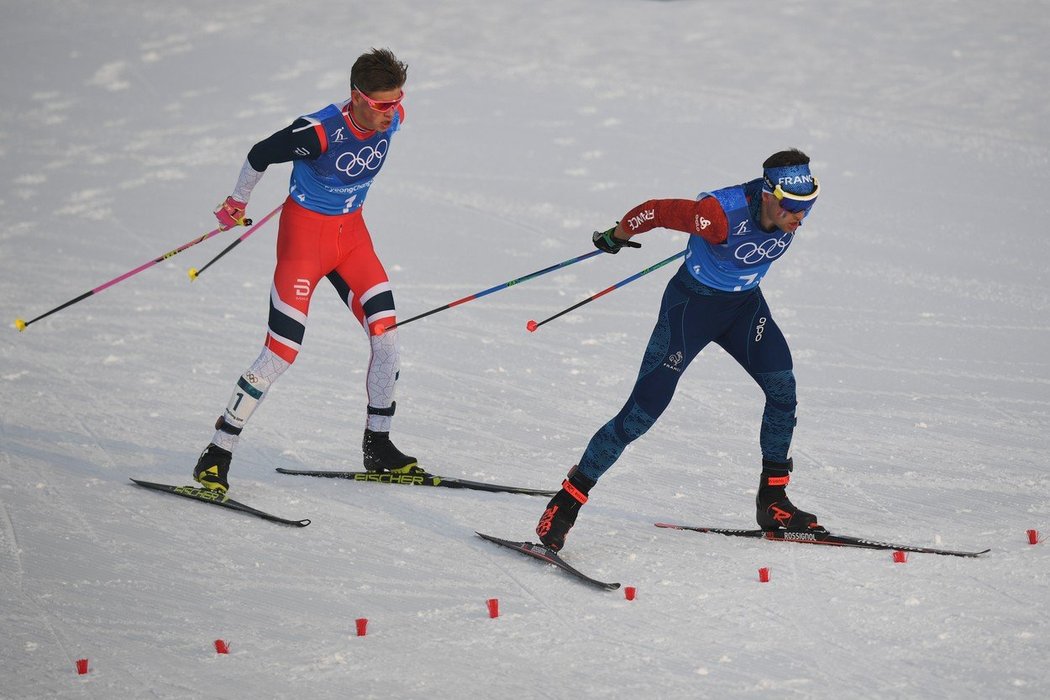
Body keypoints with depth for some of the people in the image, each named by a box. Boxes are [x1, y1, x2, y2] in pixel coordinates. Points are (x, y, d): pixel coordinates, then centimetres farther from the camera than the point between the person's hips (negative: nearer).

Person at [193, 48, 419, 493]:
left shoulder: (391, 119, -11)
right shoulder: (319, 132, -29)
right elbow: (261, 155, -13)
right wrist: (238, 202, 5)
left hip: (352, 233, 6)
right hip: (305, 232, -6)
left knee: (388, 339, -2)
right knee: (282, 353, -10)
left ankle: (377, 447, 18)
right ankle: (217, 454, 1)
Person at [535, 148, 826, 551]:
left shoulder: (795, 207, -16)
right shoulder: (722, 214, -35)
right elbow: (656, 212, -22)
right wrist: (617, 237, -3)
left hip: (744, 304, 6)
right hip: (693, 302, -6)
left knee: (783, 388, -8)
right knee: (644, 409, -9)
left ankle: (772, 501, 7)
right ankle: (569, 498, -1)